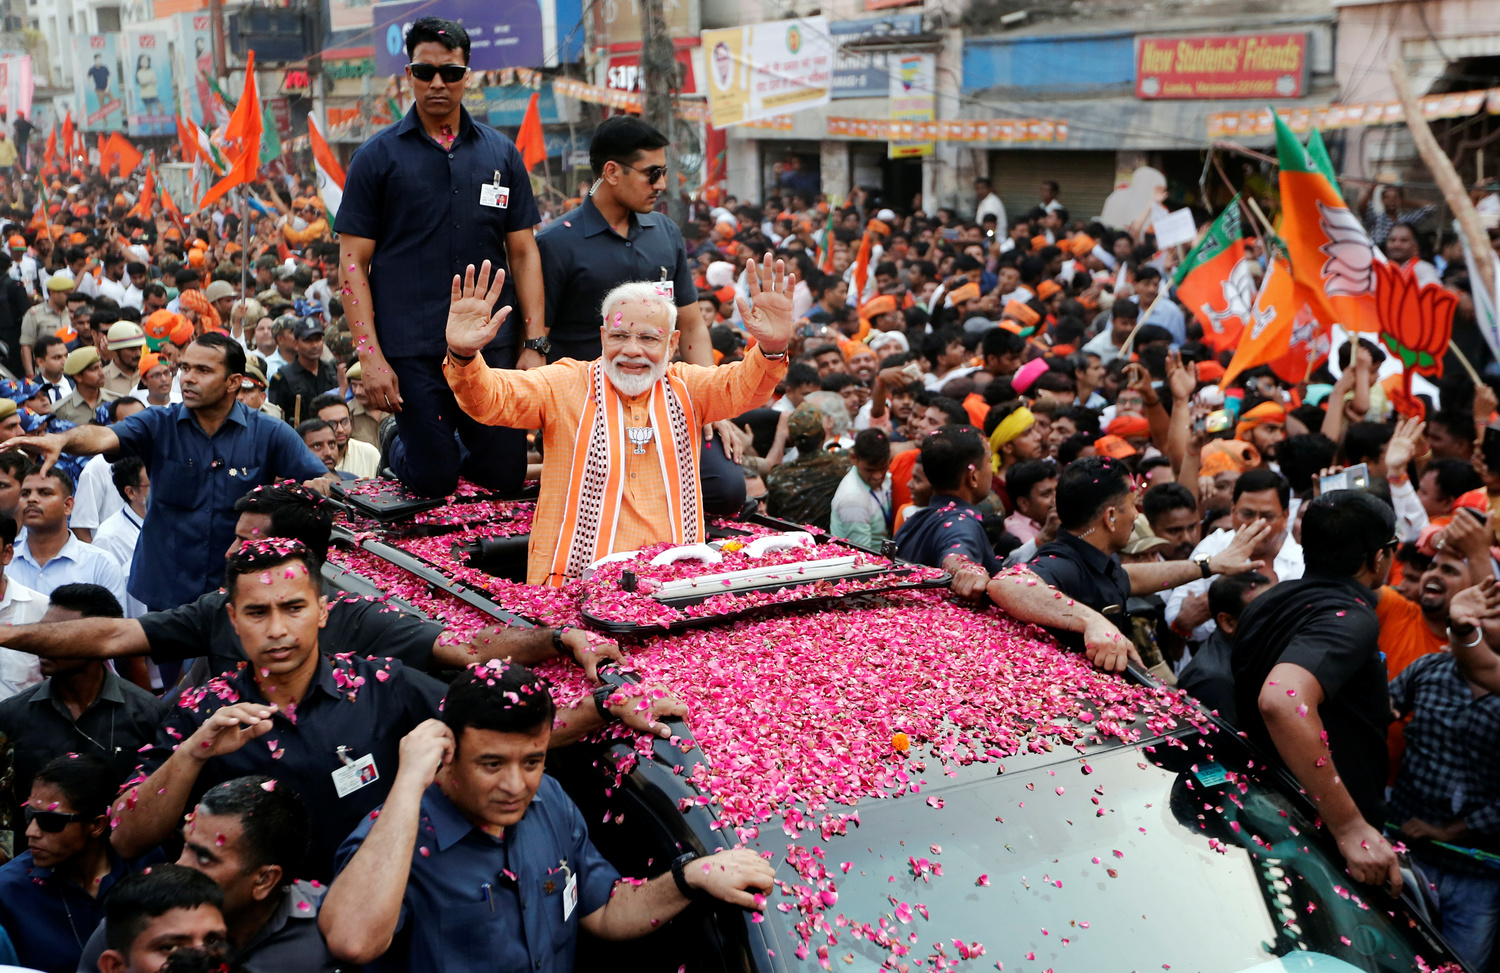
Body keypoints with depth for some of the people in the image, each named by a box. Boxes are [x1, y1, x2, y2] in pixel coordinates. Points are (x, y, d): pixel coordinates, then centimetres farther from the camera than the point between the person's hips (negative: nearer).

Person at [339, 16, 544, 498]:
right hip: (411, 349, -2)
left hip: (491, 344, 3)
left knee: (506, 476, 4)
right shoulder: (377, 157, 2)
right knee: (434, 482, 1)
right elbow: (353, 262, -1)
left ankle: (457, 448, 36)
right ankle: (398, 445, 33)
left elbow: (523, 253, 10)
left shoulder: (501, 154, 9)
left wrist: (534, 344, 1)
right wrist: (370, 355, -10)